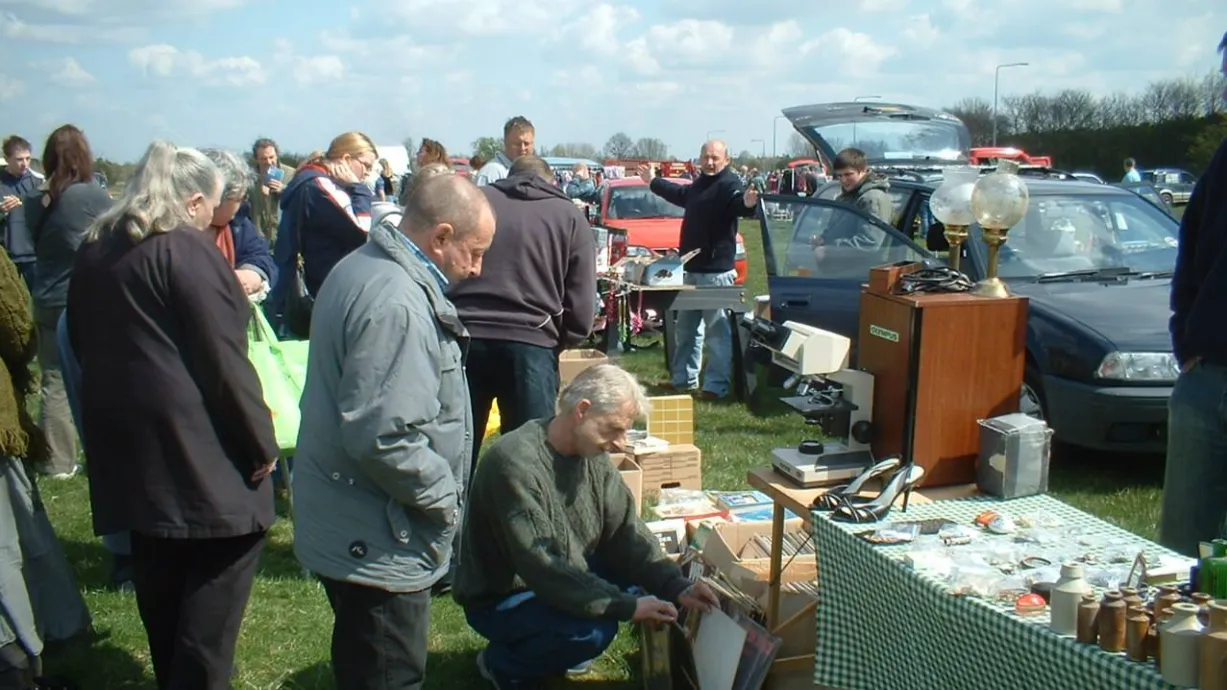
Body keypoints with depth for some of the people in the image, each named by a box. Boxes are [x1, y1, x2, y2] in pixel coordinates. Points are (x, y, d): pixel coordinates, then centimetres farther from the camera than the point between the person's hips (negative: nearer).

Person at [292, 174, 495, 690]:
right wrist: (444, 497, -15)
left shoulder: (365, 267, 9)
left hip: (348, 526, 10)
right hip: (378, 544, -10)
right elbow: (383, 435, -32)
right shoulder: (397, 303, -26)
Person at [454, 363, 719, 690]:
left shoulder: (592, 455, -5)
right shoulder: (515, 463, -30)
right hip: (501, 597, -8)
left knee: (645, 574, -3)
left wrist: (676, 587, -17)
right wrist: (627, 606, -31)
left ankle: (559, 646, 12)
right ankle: (501, 661, -2)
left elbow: (626, 531, -3)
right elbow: (542, 567, -32)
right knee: (592, 631, -30)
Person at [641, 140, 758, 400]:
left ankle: (717, 385, -5)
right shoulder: (699, 185, 15)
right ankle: (684, 378, 28)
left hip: (716, 271, -10)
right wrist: (653, 181, 49)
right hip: (692, 269, 10)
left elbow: (737, 203, -33)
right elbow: (680, 194, 36)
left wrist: (747, 204, -58)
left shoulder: (729, 185, -12)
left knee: (717, 329, -8)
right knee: (686, 327, 17)